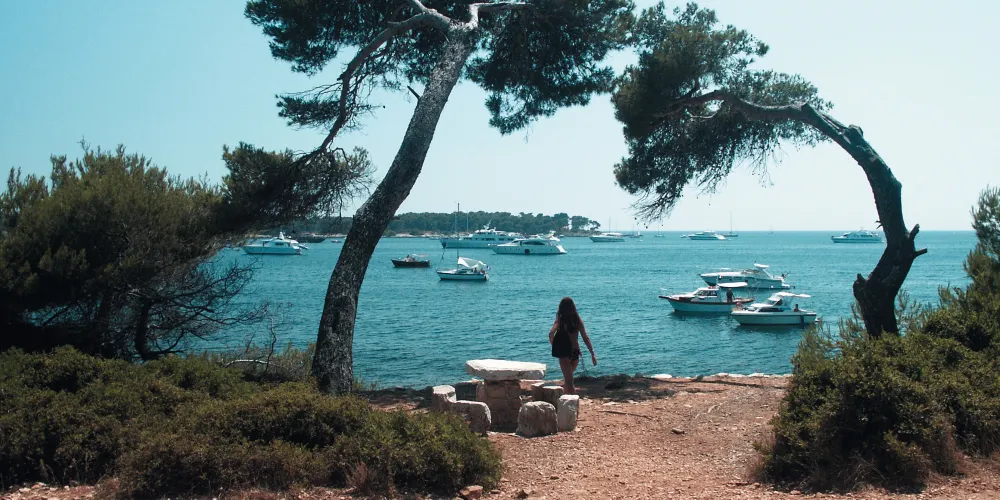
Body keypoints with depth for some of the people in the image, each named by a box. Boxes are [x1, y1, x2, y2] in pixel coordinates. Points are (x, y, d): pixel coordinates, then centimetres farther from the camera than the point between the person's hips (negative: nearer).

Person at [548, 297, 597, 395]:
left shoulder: (560, 320, -6)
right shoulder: (578, 320, 2)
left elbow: (551, 334, -20)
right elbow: (586, 338, 0)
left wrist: (554, 346, -3)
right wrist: (592, 354, 3)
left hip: (564, 353, -4)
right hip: (575, 352, 4)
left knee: (569, 381, -2)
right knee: (569, 378, 27)